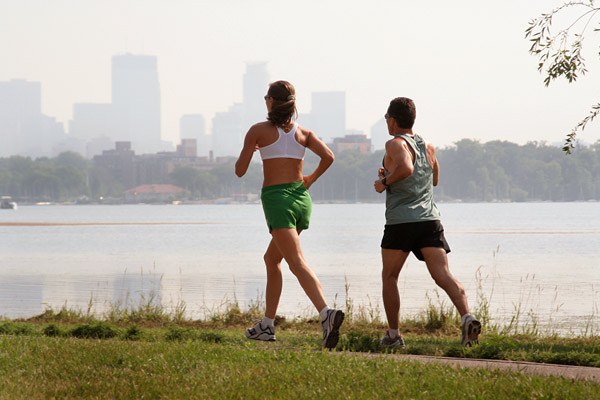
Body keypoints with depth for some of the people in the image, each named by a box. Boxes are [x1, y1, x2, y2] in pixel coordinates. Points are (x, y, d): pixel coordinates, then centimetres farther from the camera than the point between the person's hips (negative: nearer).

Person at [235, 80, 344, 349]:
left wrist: (249, 151, 21)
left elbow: (240, 171, 1)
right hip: (301, 199, 6)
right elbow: (328, 157, -6)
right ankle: (267, 325, 26)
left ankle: (326, 313, -39)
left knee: (297, 262, -18)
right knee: (272, 260, 22)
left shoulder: (258, 131, -2)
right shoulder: (303, 132, 9)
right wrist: (311, 179, 11)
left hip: (276, 198, -6)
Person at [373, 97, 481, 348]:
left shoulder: (395, 144, -3)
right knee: (443, 275, -7)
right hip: (430, 220, 5)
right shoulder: (428, 147, 19)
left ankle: (393, 335, 12)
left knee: (389, 277, 12)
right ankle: (467, 317, -30)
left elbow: (406, 168, -24)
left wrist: (385, 182, -7)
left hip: (400, 222, -5)